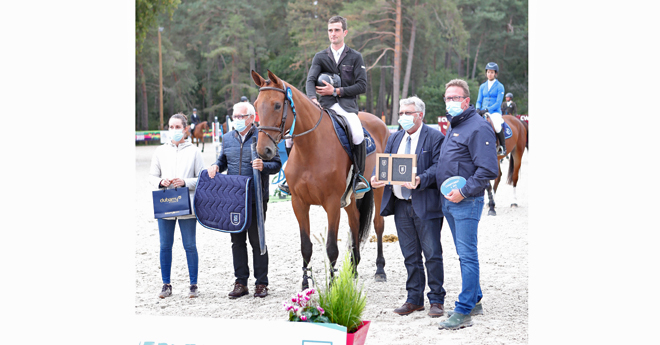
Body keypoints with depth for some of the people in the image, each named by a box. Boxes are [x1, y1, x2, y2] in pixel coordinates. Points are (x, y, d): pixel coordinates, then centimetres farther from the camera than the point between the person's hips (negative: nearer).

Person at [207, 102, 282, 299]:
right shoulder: (228, 138, 11)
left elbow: (277, 164, -3)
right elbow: (223, 160, 22)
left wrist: (264, 166, -23)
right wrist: (216, 166, 0)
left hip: (256, 198, -5)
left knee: (257, 240, 1)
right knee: (237, 240, 8)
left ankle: (261, 283, 9)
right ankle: (240, 283, 16)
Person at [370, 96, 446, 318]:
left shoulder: (435, 138, -4)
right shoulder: (394, 139, 16)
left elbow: (437, 168, -13)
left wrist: (420, 180, -30)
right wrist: (376, 178, -10)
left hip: (425, 205, -6)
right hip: (401, 205, 6)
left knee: (432, 255, 0)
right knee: (410, 256, 12)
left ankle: (436, 301, 9)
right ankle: (414, 299, 21)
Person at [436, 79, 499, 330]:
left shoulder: (478, 128, -13)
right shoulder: (452, 126, 17)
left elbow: (488, 170, -19)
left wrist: (463, 192, -20)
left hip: (467, 202, -10)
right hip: (448, 201, 10)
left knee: (467, 255, -7)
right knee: (464, 254, 16)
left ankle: (464, 311, -7)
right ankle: (475, 301, 26)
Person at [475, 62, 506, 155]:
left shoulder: (500, 86, 1)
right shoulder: (482, 86, 16)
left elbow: (498, 103, -7)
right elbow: (479, 101, 17)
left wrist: (487, 110, -19)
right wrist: (478, 109, -5)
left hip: (495, 112, -5)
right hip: (483, 112, 5)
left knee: (497, 127, -34)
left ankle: (503, 147, -13)